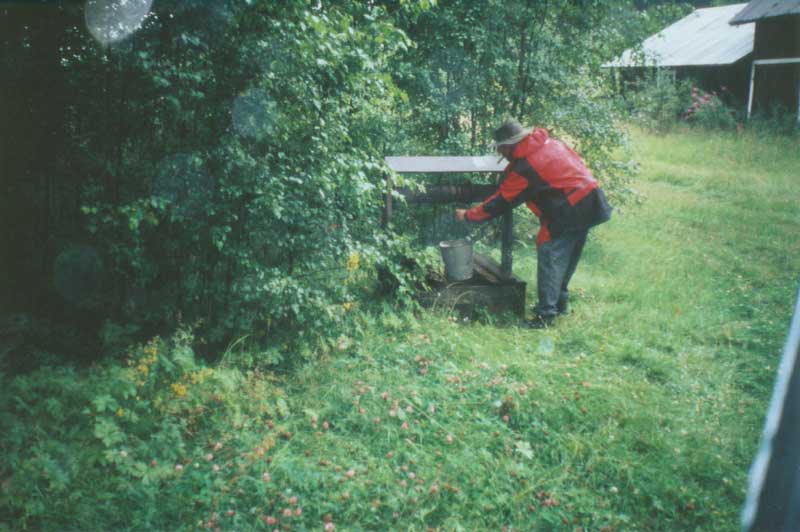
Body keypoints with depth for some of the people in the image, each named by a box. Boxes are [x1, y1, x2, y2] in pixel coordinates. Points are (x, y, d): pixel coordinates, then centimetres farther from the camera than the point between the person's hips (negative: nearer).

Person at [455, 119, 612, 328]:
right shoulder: (550, 143, 9)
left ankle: (546, 314, -7)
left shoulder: (524, 168, -14)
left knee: (550, 256, -6)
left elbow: (499, 203, -9)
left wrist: (468, 215, 1)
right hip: (590, 199, 9)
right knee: (567, 256, 19)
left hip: (568, 212, -9)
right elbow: (577, 162, 19)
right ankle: (560, 302, 32)